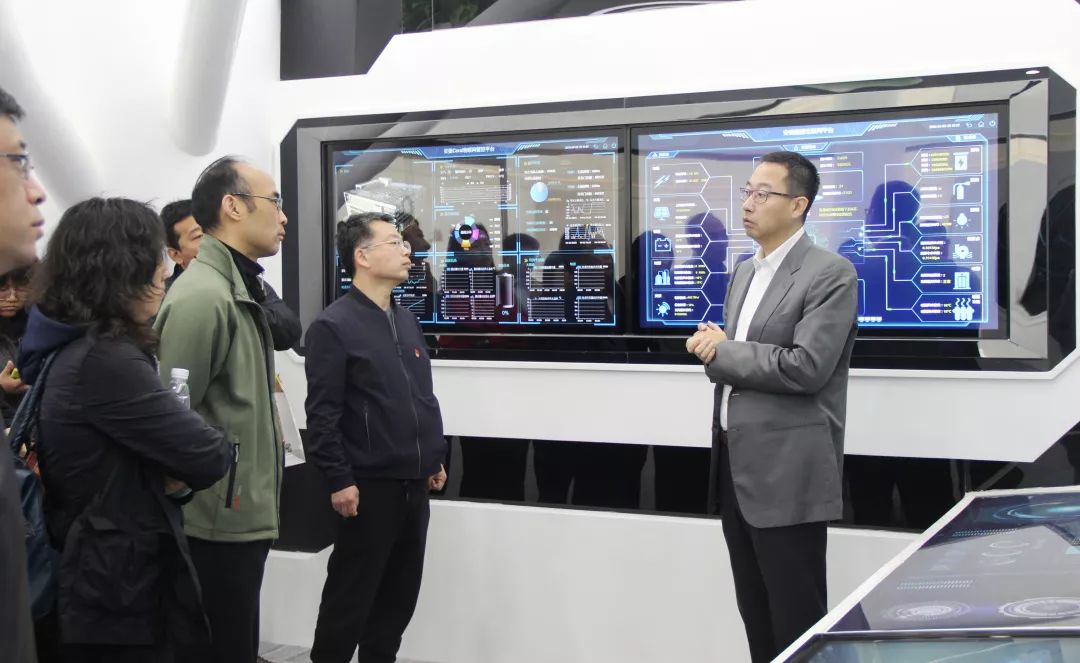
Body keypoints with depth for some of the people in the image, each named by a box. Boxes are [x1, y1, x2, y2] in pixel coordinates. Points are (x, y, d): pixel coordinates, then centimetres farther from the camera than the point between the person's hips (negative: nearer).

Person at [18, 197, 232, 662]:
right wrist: (218, 444, 1)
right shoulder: (105, 361, -23)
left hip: (95, 578, 10)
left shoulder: (70, 349, 8)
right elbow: (209, 459, -20)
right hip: (122, 593, -10)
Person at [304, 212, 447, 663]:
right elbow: (322, 414, -15)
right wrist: (338, 480, -18)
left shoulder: (407, 321, 13)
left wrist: (435, 458, 18)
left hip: (413, 485, 8)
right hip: (369, 487, -7)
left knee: (400, 593, 15)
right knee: (351, 596, 1)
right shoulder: (334, 326, -11)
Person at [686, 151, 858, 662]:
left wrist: (723, 351, -12)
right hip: (736, 462, 8)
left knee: (797, 622, 2)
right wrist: (713, 347, -3)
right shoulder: (745, 271, 15)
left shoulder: (830, 274, -12)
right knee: (755, 613, 17)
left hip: (787, 471, -8)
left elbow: (806, 367, -22)